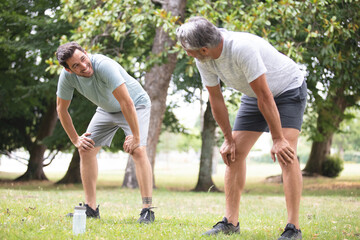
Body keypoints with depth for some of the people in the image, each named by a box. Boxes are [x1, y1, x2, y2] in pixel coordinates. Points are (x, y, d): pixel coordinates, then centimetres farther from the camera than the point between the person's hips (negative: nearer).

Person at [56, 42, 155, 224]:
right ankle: (91, 208, 4)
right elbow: (62, 109, -4)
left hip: (136, 105, -6)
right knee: (86, 149, -3)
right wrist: (75, 139, -2)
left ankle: (147, 210, -21)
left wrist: (136, 136, -34)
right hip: (107, 110, 6)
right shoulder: (67, 76, -20)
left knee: (138, 150, -24)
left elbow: (126, 102, -38)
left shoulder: (104, 66, -38)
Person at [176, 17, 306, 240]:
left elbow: (265, 96, -34)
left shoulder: (242, 48, -38)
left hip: (288, 89, -7)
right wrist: (228, 139, 0)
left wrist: (278, 139, -29)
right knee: (234, 153, -1)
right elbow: (216, 99, -3)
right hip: (254, 94, 7)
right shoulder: (203, 61, -15)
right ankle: (230, 222, 5)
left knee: (285, 154, -21)